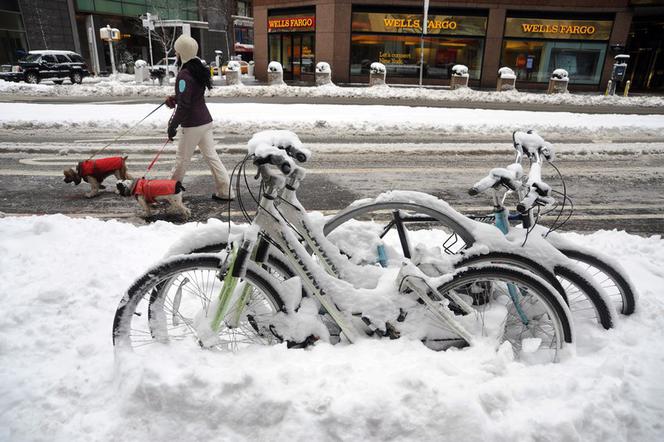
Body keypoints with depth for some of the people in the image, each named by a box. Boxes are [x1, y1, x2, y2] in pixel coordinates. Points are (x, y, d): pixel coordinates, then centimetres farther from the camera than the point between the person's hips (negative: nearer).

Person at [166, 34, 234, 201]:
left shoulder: (184, 75, -18)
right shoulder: (198, 69, 10)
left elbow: (183, 106, -21)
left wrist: (172, 126, -13)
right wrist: (175, 99, 14)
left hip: (192, 125, -8)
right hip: (205, 121, 8)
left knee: (182, 160, 7)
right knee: (211, 156, 10)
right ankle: (225, 191, 10)